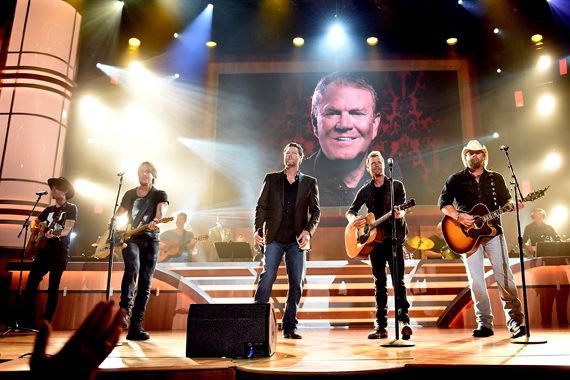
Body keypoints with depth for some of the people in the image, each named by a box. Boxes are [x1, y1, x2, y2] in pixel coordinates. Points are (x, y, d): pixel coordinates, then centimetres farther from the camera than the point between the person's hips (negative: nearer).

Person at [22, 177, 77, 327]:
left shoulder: (71, 208, 0)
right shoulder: (49, 209, 18)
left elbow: (67, 230, -12)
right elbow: (35, 223, 28)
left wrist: (53, 234, -30)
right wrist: (37, 227, 7)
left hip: (60, 252, -6)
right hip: (44, 250, 6)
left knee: (53, 287, -2)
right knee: (31, 283, -4)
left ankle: (46, 323, 3)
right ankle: (28, 321, 2)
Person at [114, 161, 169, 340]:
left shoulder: (160, 195, 6)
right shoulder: (130, 194, 15)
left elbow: (161, 210, -16)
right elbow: (117, 216, 20)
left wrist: (157, 221, -38)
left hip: (150, 241, -1)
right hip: (131, 238, 1)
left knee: (145, 283, -3)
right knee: (132, 267, -32)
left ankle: (135, 327, 2)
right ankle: (125, 309, -30)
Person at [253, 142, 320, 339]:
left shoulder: (309, 182, 11)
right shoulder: (271, 178, 11)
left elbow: (316, 211, 6)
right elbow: (261, 206, 5)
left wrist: (308, 231, -10)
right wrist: (257, 229, -9)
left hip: (297, 240, 1)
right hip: (274, 238, -1)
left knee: (296, 283, 2)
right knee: (267, 277, -11)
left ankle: (290, 327, 12)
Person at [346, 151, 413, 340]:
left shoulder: (396, 186, 5)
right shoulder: (365, 191, 12)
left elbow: (402, 208, -7)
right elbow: (350, 211, 12)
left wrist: (400, 214, -32)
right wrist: (353, 220, -12)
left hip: (394, 238, -3)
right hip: (374, 239, 3)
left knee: (398, 281, -9)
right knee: (379, 284, 6)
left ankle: (404, 321, -9)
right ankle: (381, 326, 10)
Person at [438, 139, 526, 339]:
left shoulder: (496, 178, 13)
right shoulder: (456, 179, 6)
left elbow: (505, 200, 14)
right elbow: (443, 203, 1)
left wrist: (512, 205, -9)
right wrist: (458, 216, -15)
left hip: (493, 232, 1)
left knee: (504, 276, -4)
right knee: (476, 280, -2)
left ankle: (515, 320, 6)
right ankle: (484, 324, 7)